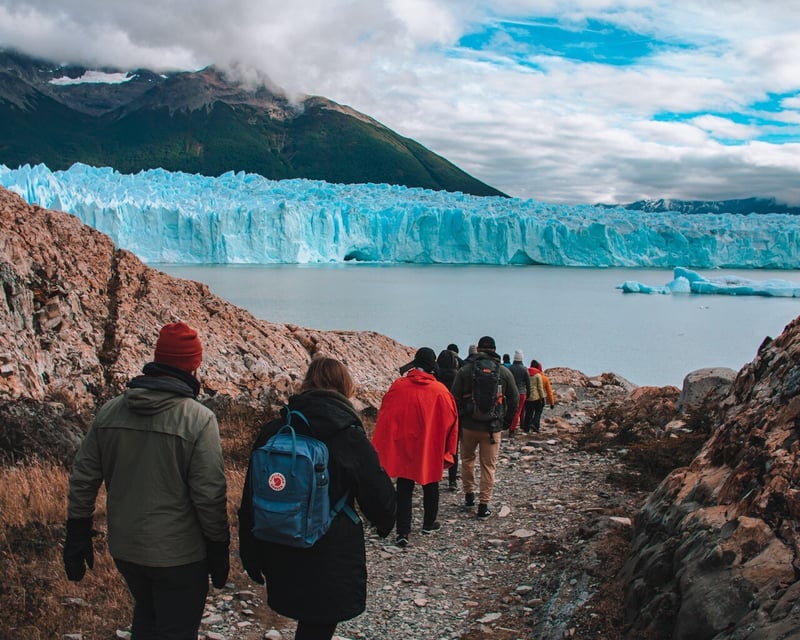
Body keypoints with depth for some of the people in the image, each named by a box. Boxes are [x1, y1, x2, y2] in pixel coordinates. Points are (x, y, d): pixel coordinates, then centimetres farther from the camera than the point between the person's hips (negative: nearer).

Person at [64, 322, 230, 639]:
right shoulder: (199, 419, -18)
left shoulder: (109, 411, -2)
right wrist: (219, 550, -6)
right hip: (178, 555, -5)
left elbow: (82, 479, 3)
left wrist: (76, 538, 13)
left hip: (124, 549, 5)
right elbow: (210, 495, -18)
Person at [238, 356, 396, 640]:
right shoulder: (350, 437, -11)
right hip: (333, 562, -4)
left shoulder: (273, 431, -1)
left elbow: (250, 499, 3)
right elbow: (380, 497, -4)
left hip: (281, 559, 4)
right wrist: (385, 522, 19)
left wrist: (251, 554, 12)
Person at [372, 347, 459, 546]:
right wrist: (448, 452, 5)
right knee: (430, 487, 20)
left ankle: (403, 532, 0)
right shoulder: (440, 391, -10)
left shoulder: (398, 386, -9)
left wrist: (381, 448, 4)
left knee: (404, 489, 7)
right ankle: (429, 524, 35)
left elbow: (384, 418, -4)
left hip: (402, 448, 0)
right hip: (431, 449, 0)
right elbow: (450, 422, -5)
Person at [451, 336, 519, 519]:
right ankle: (483, 505, 7)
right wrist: (507, 421, 15)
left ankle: (469, 495, 26)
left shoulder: (465, 370, -3)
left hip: (469, 425, 0)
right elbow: (514, 399, 4)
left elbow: (455, 398, -3)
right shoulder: (504, 372, 0)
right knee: (488, 466, 7)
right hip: (492, 428, 0)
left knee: (467, 459, 22)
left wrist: (457, 421, 9)